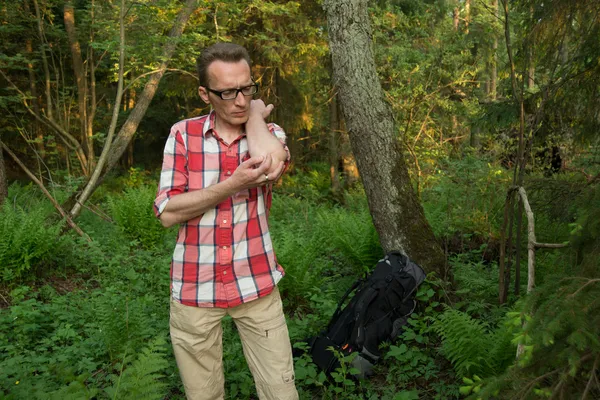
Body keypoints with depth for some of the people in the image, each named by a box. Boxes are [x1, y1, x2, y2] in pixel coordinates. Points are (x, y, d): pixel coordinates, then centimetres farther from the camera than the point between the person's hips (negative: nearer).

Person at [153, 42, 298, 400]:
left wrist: (257, 112, -8)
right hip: (195, 289, 0)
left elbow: (272, 160, -26)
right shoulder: (183, 134, -2)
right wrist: (234, 184, -20)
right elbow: (168, 212, -10)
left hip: (257, 286, 0)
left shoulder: (270, 133, -1)